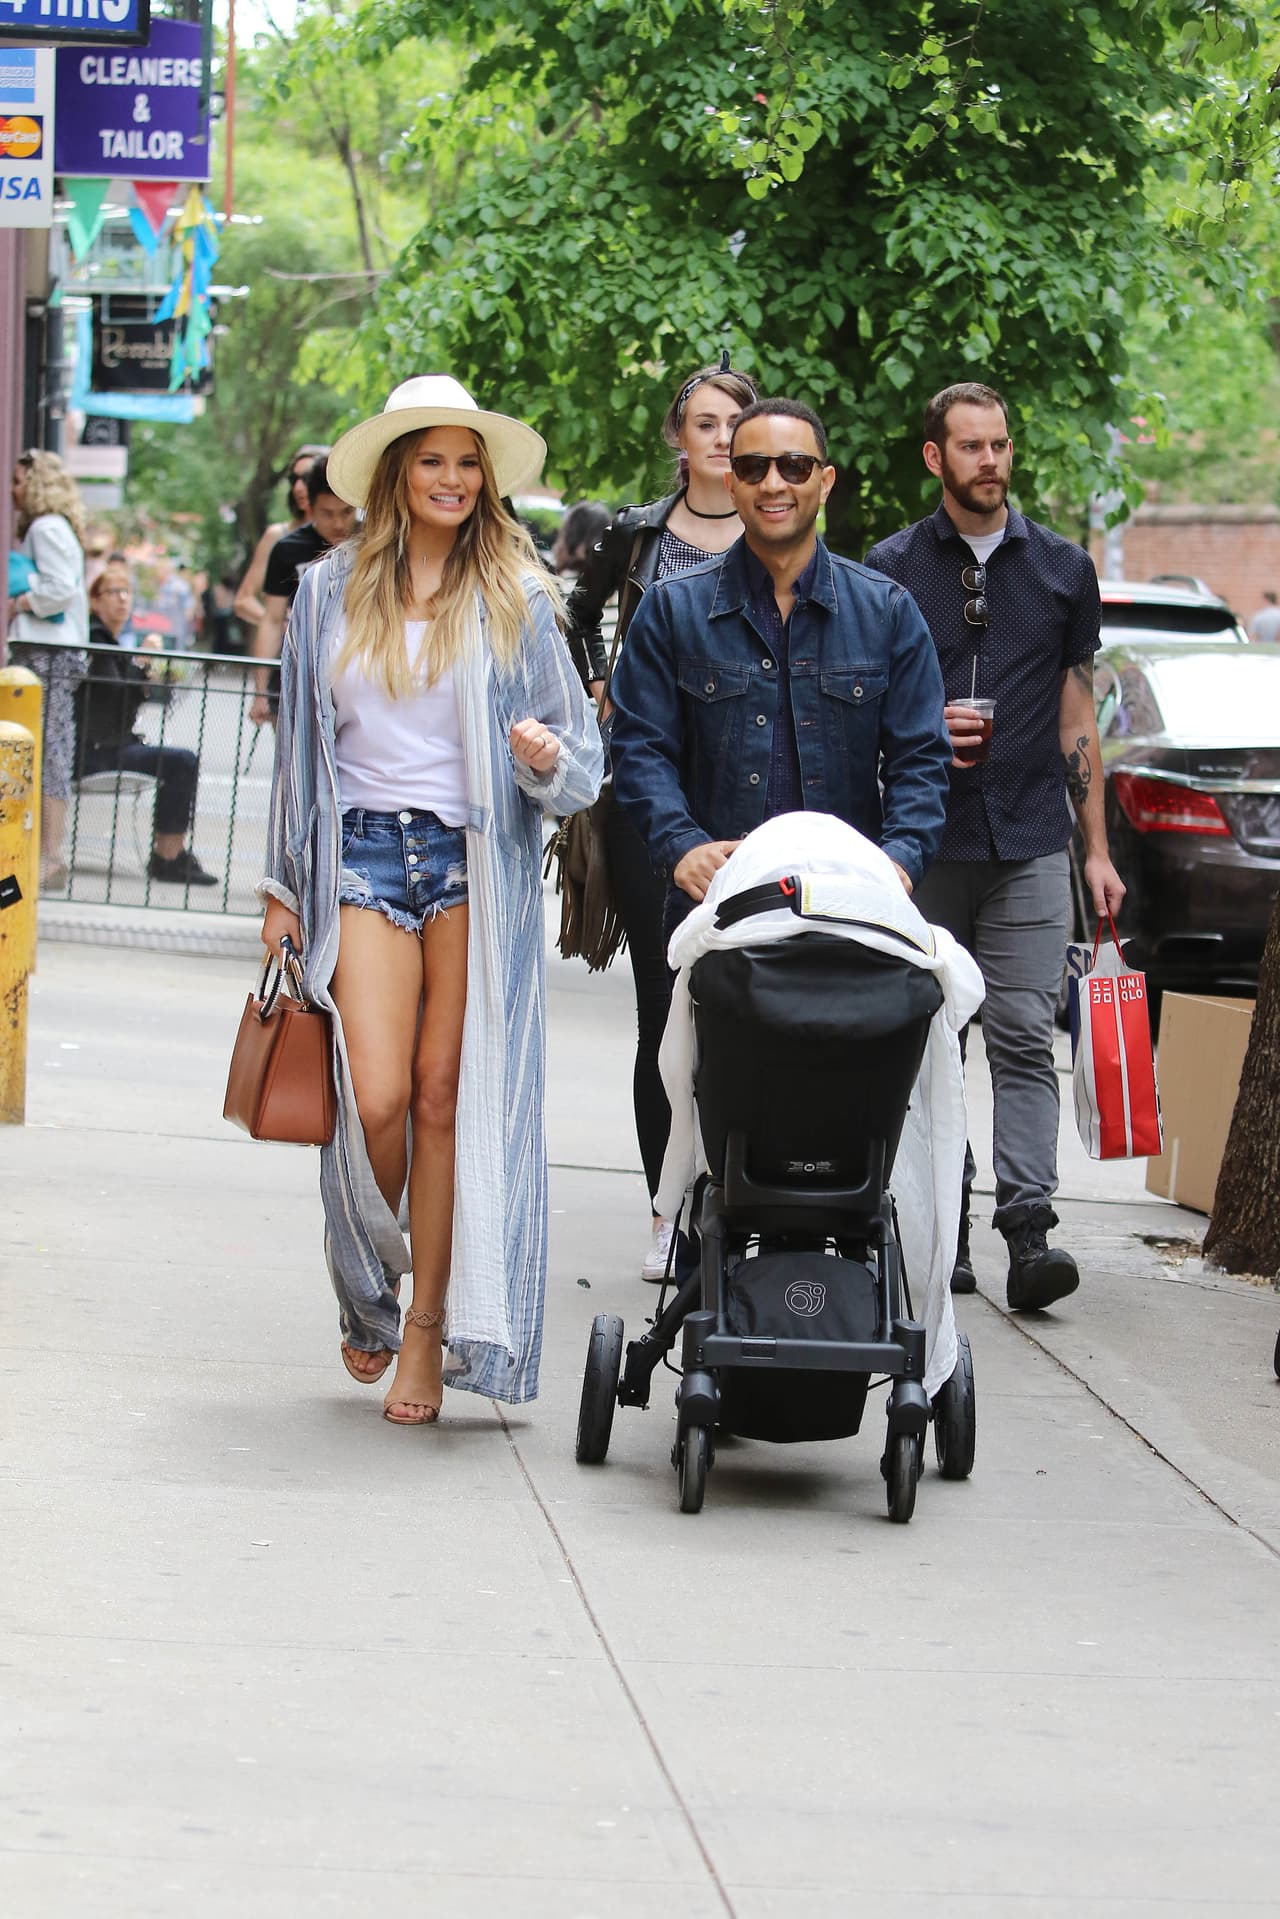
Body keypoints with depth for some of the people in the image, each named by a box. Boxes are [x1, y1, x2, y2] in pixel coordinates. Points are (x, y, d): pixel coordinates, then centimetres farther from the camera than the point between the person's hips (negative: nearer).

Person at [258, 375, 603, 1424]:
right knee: (376, 1098, -10)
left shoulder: (516, 598, 5)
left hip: (477, 863, -1)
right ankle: (369, 1289, 17)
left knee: (448, 1095, -3)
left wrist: (548, 755, -17)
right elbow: (300, 744, 16)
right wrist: (284, 885, 14)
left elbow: (584, 756, 6)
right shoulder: (331, 592, 10)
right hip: (362, 857, 1)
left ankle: (427, 1330, 5)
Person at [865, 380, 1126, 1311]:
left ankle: (1029, 1226, -16)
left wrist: (1097, 849, 9)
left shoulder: (1063, 569, 11)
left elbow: (1077, 719, 13)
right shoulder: (892, 569, 7)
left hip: (1030, 844, 0)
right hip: (925, 841, 0)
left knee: (1024, 1037, -9)